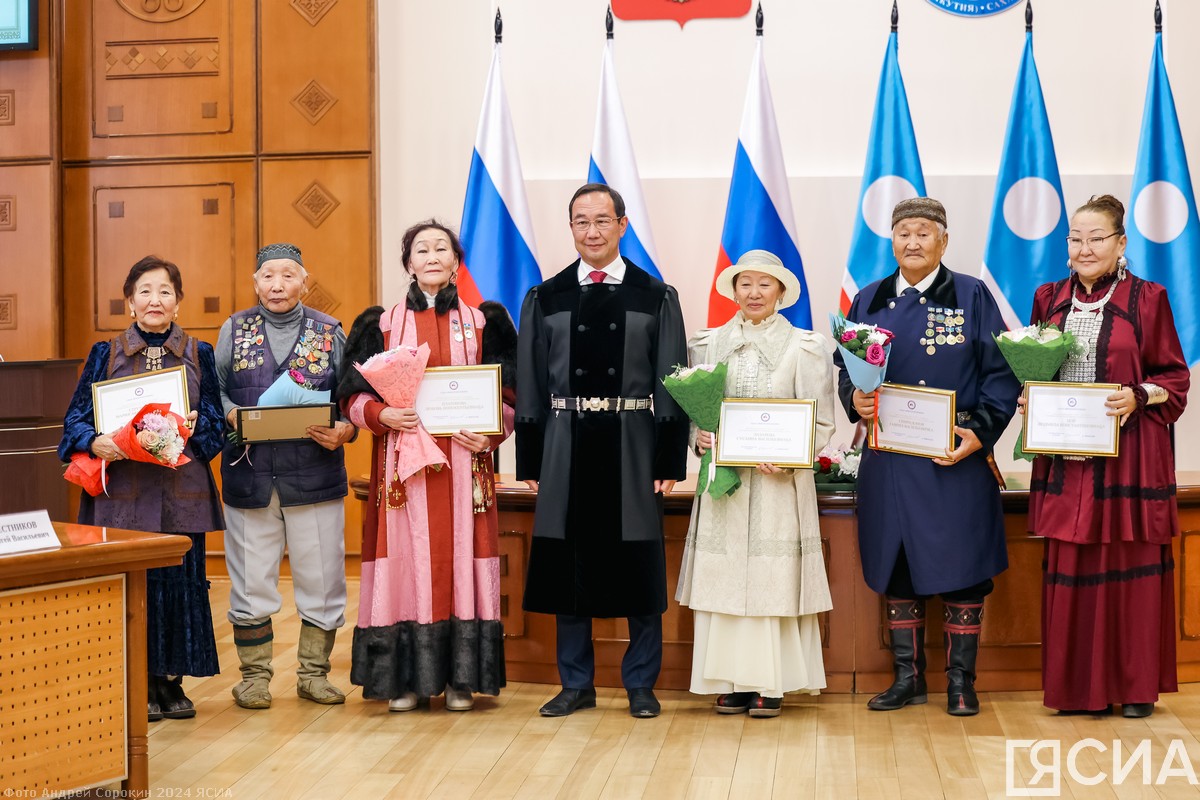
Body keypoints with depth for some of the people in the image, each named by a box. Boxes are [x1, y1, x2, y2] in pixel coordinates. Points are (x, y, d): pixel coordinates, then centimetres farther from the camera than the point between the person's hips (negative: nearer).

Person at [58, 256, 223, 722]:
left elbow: (216, 422, 6)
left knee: (180, 579, 2)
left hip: (181, 490, 1)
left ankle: (171, 679, 16)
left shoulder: (198, 355, 8)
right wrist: (95, 442, -17)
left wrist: (194, 427, -16)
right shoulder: (106, 355, 7)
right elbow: (77, 418, 3)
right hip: (122, 489, -1)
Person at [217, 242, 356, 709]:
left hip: (315, 475, 0)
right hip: (250, 474, 0)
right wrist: (231, 415, -12)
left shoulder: (329, 332, 7)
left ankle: (314, 673, 18)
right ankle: (255, 675, 18)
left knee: (320, 579, 4)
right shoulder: (234, 329, 10)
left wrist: (344, 431, -15)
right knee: (251, 581, 5)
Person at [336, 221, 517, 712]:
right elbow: (353, 397, 5)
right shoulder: (382, 325, 9)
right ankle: (407, 679, 6)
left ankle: (461, 678, 7)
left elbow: (511, 395, 7)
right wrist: (384, 415, -15)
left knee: (462, 560, -1)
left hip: (464, 463, 0)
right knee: (406, 562, -2)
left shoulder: (483, 323, 9)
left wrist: (492, 431, -12)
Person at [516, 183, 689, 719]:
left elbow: (672, 383, 0)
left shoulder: (656, 297, 3)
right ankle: (576, 684, 20)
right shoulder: (545, 299, 7)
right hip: (566, 448, 2)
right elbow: (530, 387, 6)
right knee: (566, 567, 7)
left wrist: (670, 460, -5)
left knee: (639, 569, 5)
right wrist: (530, 462, 1)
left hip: (633, 450, -1)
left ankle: (641, 685, 19)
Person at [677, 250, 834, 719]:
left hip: (779, 483, -2)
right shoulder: (710, 345, 9)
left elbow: (821, 422, -1)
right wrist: (699, 438, -8)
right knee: (723, 580, 1)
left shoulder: (803, 347, 1)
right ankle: (733, 682, 8)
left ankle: (771, 684, 5)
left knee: (774, 583, -2)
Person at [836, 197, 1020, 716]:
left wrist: (981, 431, -14)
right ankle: (907, 678, 19)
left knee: (960, 569, -1)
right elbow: (846, 371, 14)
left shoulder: (972, 297, 2)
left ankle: (960, 681, 12)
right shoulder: (869, 301, 11)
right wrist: (854, 400, -7)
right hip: (888, 463, 3)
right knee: (895, 570, 8)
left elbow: (1002, 373, -2)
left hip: (955, 458, -3)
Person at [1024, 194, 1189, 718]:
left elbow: (1175, 378, 1)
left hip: (1127, 457, -3)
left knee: (1130, 567, 2)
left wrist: (1138, 397, -16)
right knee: (1069, 570, 5)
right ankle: (1076, 687, 15)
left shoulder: (1147, 299, -1)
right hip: (1065, 462, 3)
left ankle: (1135, 685, 15)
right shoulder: (1049, 298, 10)